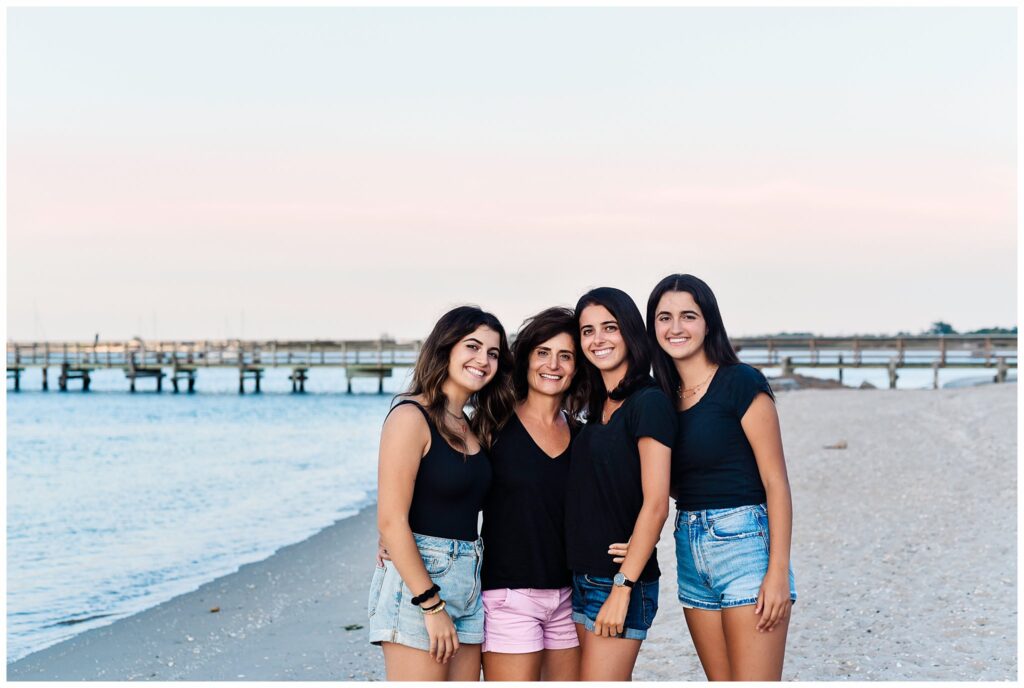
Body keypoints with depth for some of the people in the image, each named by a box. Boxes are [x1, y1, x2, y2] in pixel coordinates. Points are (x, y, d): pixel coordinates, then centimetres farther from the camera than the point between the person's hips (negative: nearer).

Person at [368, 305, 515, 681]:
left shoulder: (473, 428, 15)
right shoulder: (411, 417, -10)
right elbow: (391, 521, -15)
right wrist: (432, 605, -16)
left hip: (468, 579, 8)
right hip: (416, 579, -8)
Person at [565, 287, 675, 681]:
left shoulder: (648, 403, -11)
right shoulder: (599, 407, 14)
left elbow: (655, 505, -16)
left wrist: (622, 588, -19)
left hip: (622, 578, -8)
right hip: (585, 576, 8)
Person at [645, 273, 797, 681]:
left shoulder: (740, 383, -7)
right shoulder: (664, 396, 12)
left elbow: (775, 481, -9)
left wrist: (778, 571, -16)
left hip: (745, 543, -7)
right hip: (691, 554, 7)